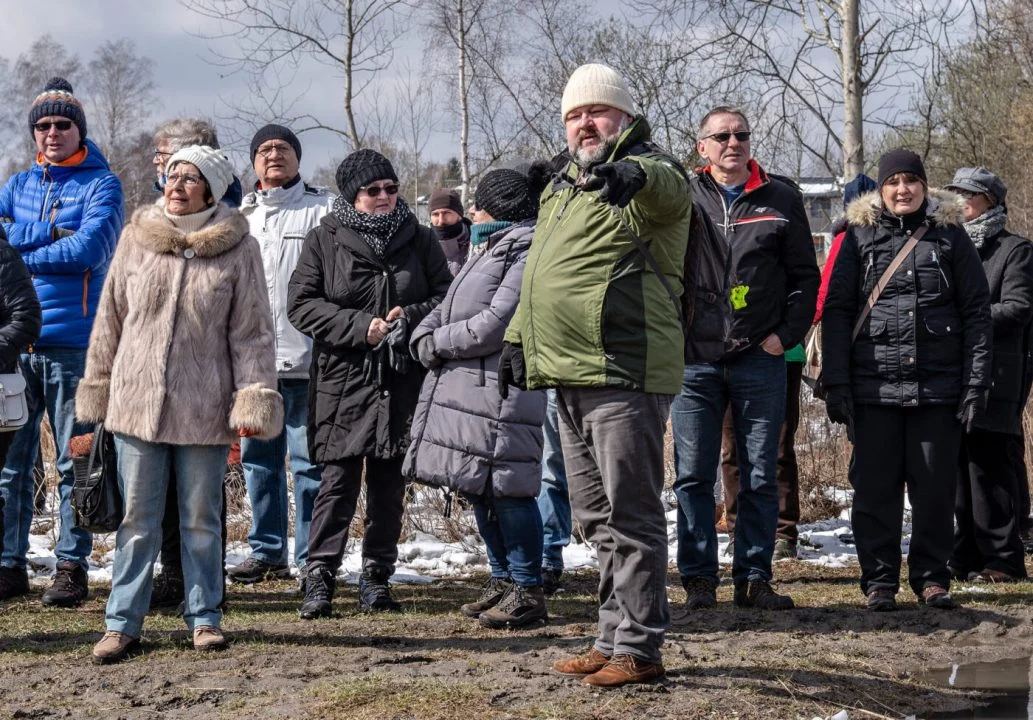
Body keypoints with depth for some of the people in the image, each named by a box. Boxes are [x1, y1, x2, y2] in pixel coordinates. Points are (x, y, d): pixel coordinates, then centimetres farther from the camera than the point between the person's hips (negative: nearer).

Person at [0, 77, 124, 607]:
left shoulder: (101, 184, 2)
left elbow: (89, 251, -13)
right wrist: (52, 240, -11)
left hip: (72, 342, -4)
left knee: (74, 462, 1)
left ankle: (72, 568, 6)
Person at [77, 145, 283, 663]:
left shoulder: (237, 249, -2)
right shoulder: (137, 238, 3)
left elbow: (252, 332, -2)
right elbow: (110, 318, 10)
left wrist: (253, 399, -8)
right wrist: (97, 389, 10)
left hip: (204, 407, -1)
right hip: (136, 401, 2)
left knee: (202, 518, 9)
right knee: (136, 519, 5)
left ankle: (203, 617, 21)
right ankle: (123, 623, 11)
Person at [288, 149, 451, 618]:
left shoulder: (418, 239, 9)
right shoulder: (325, 240, 2)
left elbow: (447, 296, 9)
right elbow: (301, 303, -4)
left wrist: (411, 317, -11)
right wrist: (360, 327, -15)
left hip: (402, 381, 3)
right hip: (343, 379, -3)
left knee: (389, 483, 7)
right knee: (339, 479, -7)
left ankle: (377, 576, 17)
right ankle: (320, 576, -3)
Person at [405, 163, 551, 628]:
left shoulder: (528, 253, -12)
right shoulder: (492, 250, 22)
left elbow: (495, 324, -20)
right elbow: (448, 308, 21)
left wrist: (439, 344, -10)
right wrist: (425, 337, 0)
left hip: (499, 392, -10)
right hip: (461, 388, 10)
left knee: (506, 490, -7)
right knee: (480, 489, 14)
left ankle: (528, 591, 1)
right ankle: (503, 579, 25)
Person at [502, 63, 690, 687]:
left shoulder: (649, 177, -7)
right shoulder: (562, 189, 21)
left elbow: (668, 191, -33)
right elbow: (540, 274, 30)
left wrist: (631, 175, -55)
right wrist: (518, 337, 22)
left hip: (625, 373, -9)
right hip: (568, 377, 9)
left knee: (630, 514, -6)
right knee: (597, 516, 14)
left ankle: (639, 647, 0)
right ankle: (614, 638, 23)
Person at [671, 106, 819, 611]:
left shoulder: (781, 201, 7)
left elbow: (805, 277, 10)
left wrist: (786, 334, -1)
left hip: (760, 359, 0)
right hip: (694, 361, 0)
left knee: (760, 476, 4)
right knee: (693, 476, 1)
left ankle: (753, 578, 11)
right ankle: (699, 579, 7)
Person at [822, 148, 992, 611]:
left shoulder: (949, 235, 8)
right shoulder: (860, 237, 7)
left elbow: (977, 311, 6)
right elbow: (836, 311, 4)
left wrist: (976, 382, -2)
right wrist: (836, 384, -4)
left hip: (939, 388, 0)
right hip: (874, 388, 0)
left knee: (936, 487, 4)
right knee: (875, 488, 2)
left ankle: (931, 577, 17)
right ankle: (879, 581, 12)